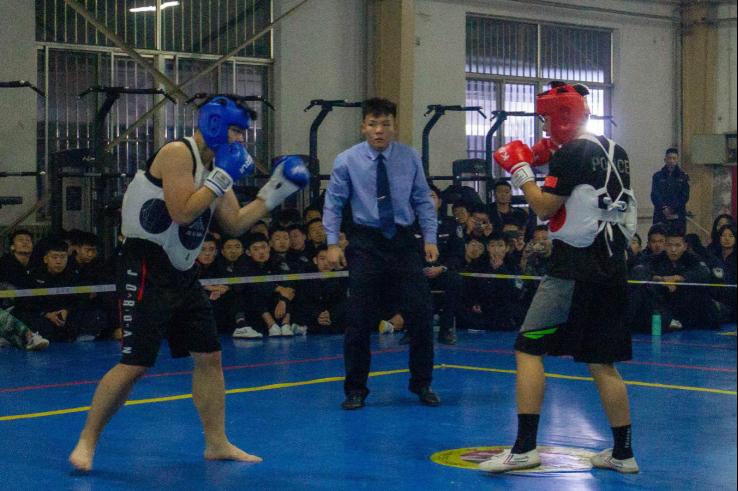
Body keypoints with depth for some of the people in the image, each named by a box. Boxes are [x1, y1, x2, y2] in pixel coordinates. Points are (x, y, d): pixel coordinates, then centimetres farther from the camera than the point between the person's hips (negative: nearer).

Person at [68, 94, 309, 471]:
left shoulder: (215, 166, 11)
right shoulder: (177, 153, -15)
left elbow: (236, 225, 14)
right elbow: (182, 213, -24)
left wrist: (275, 191, 10)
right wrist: (223, 177, -19)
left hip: (182, 274, 9)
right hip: (147, 271, -9)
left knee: (209, 358, 10)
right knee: (135, 364, -10)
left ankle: (217, 443, 20)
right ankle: (87, 441, 4)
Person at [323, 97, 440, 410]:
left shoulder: (409, 158, 0)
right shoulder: (347, 161, -3)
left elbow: (423, 201, 6)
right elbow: (333, 204, 1)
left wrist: (430, 238, -2)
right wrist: (332, 243, -7)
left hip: (403, 241, 1)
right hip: (366, 243, -1)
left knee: (421, 314, -1)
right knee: (360, 319, 1)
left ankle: (422, 384, 16)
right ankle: (356, 389, 14)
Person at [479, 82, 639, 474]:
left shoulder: (572, 153, -11)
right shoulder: (615, 152, 14)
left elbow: (544, 207, -11)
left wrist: (519, 168, 3)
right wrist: (548, 161, 20)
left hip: (575, 269, -8)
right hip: (612, 269, 8)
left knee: (528, 350, -5)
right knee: (602, 363, 13)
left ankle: (525, 448, -11)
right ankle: (622, 453, 16)